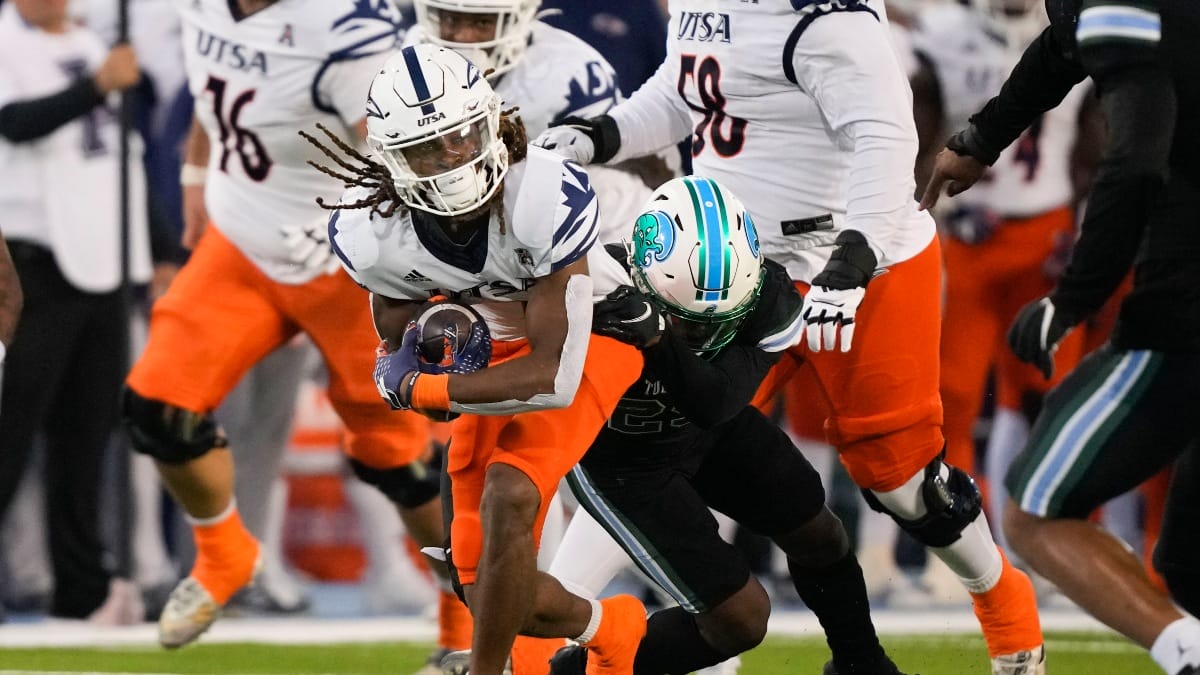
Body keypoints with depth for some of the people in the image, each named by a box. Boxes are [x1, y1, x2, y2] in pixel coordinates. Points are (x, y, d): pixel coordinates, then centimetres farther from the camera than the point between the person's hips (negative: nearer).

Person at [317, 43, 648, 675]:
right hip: (495, 351, 5)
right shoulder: (372, 235, -21)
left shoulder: (545, 195, -35)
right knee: (493, 596, 0)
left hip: (588, 336, -5)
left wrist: (418, 388, -27)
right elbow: (397, 351, -1)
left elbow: (555, 378, -31)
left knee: (508, 496, -30)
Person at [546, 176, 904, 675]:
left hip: (706, 429, 5)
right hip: (619, 457, -5)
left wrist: (658, 338, -54)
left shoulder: (766, 299, -28)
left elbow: (714, 404, -40)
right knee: (741, 619, -9)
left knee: (816, 535, 18)